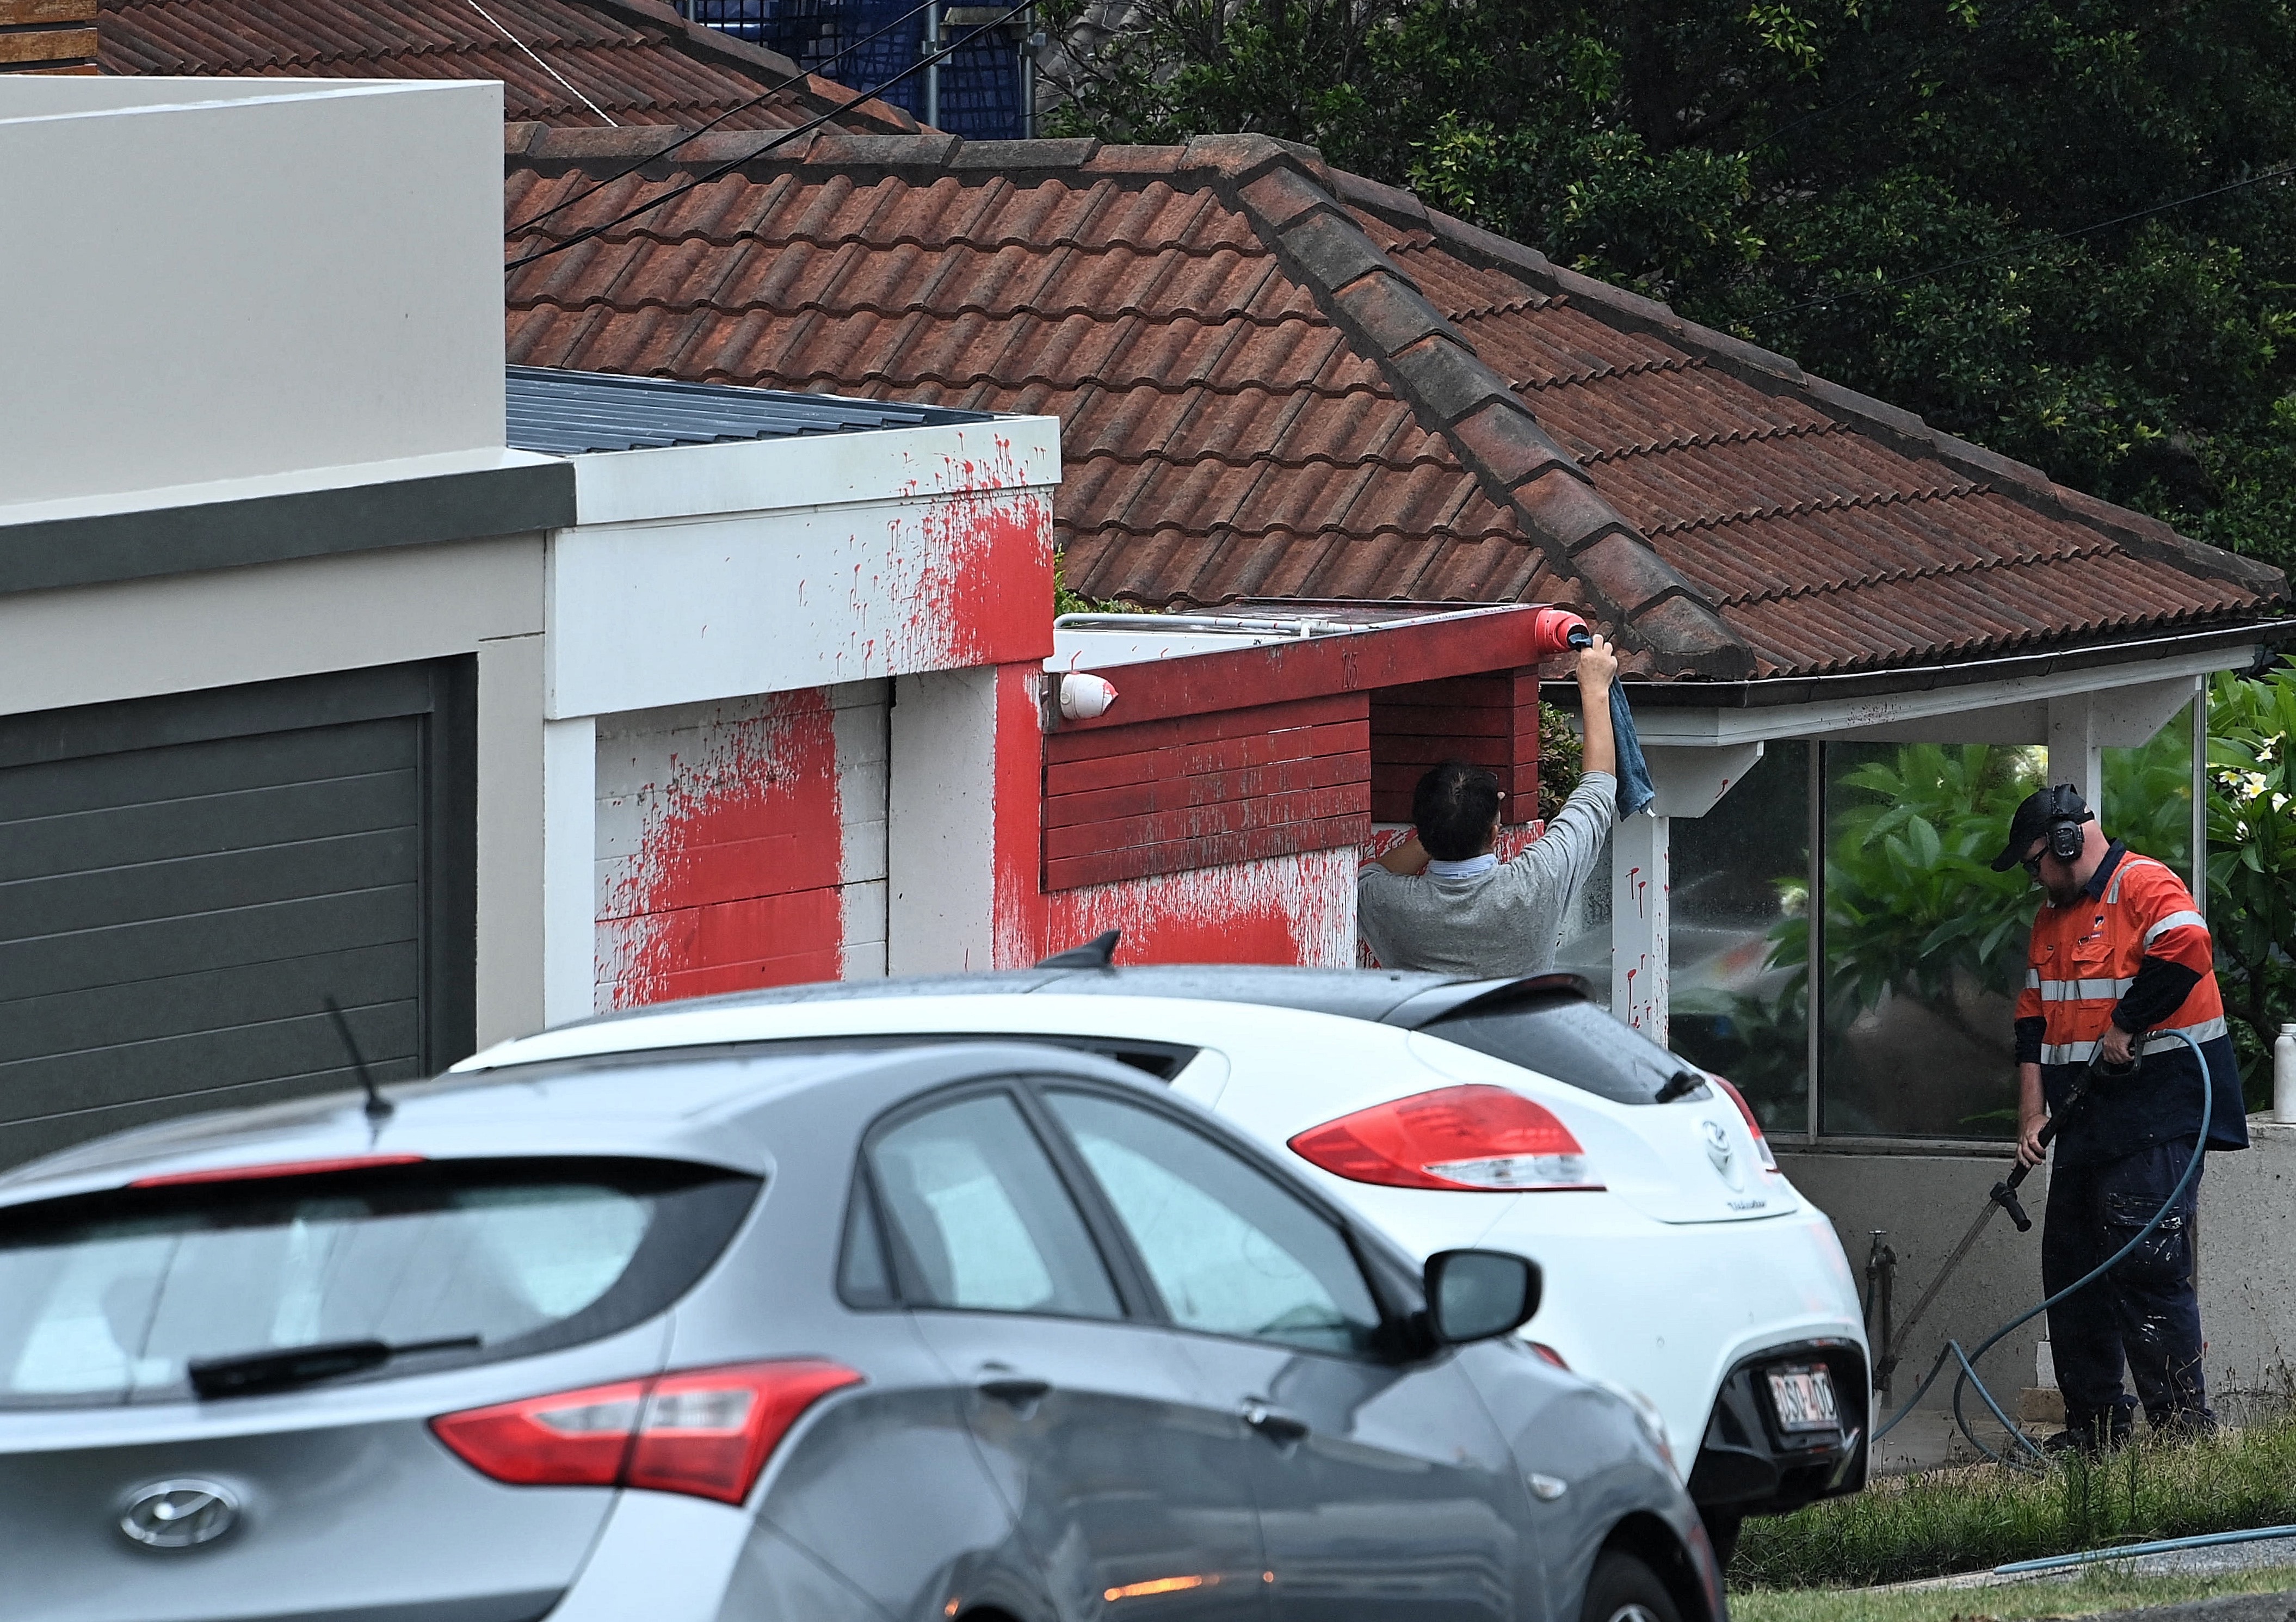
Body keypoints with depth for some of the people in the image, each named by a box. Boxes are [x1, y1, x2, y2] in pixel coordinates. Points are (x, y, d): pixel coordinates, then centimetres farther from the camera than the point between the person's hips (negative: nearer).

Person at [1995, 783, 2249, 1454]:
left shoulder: (2144, 885, -9)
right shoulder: (2052, 918, 21)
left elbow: (2186, 950, -27)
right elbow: (2035, 1023, 20)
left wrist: (2124, 1026, -19)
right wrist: (2032, 1116, 12)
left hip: (2156, 1114, -10)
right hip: (2087, 1118, 10)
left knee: (2145, 1266, -14)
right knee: (2072, 1268, 9)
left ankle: (2182, 1420, -12)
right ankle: (2094, 1426, 16)